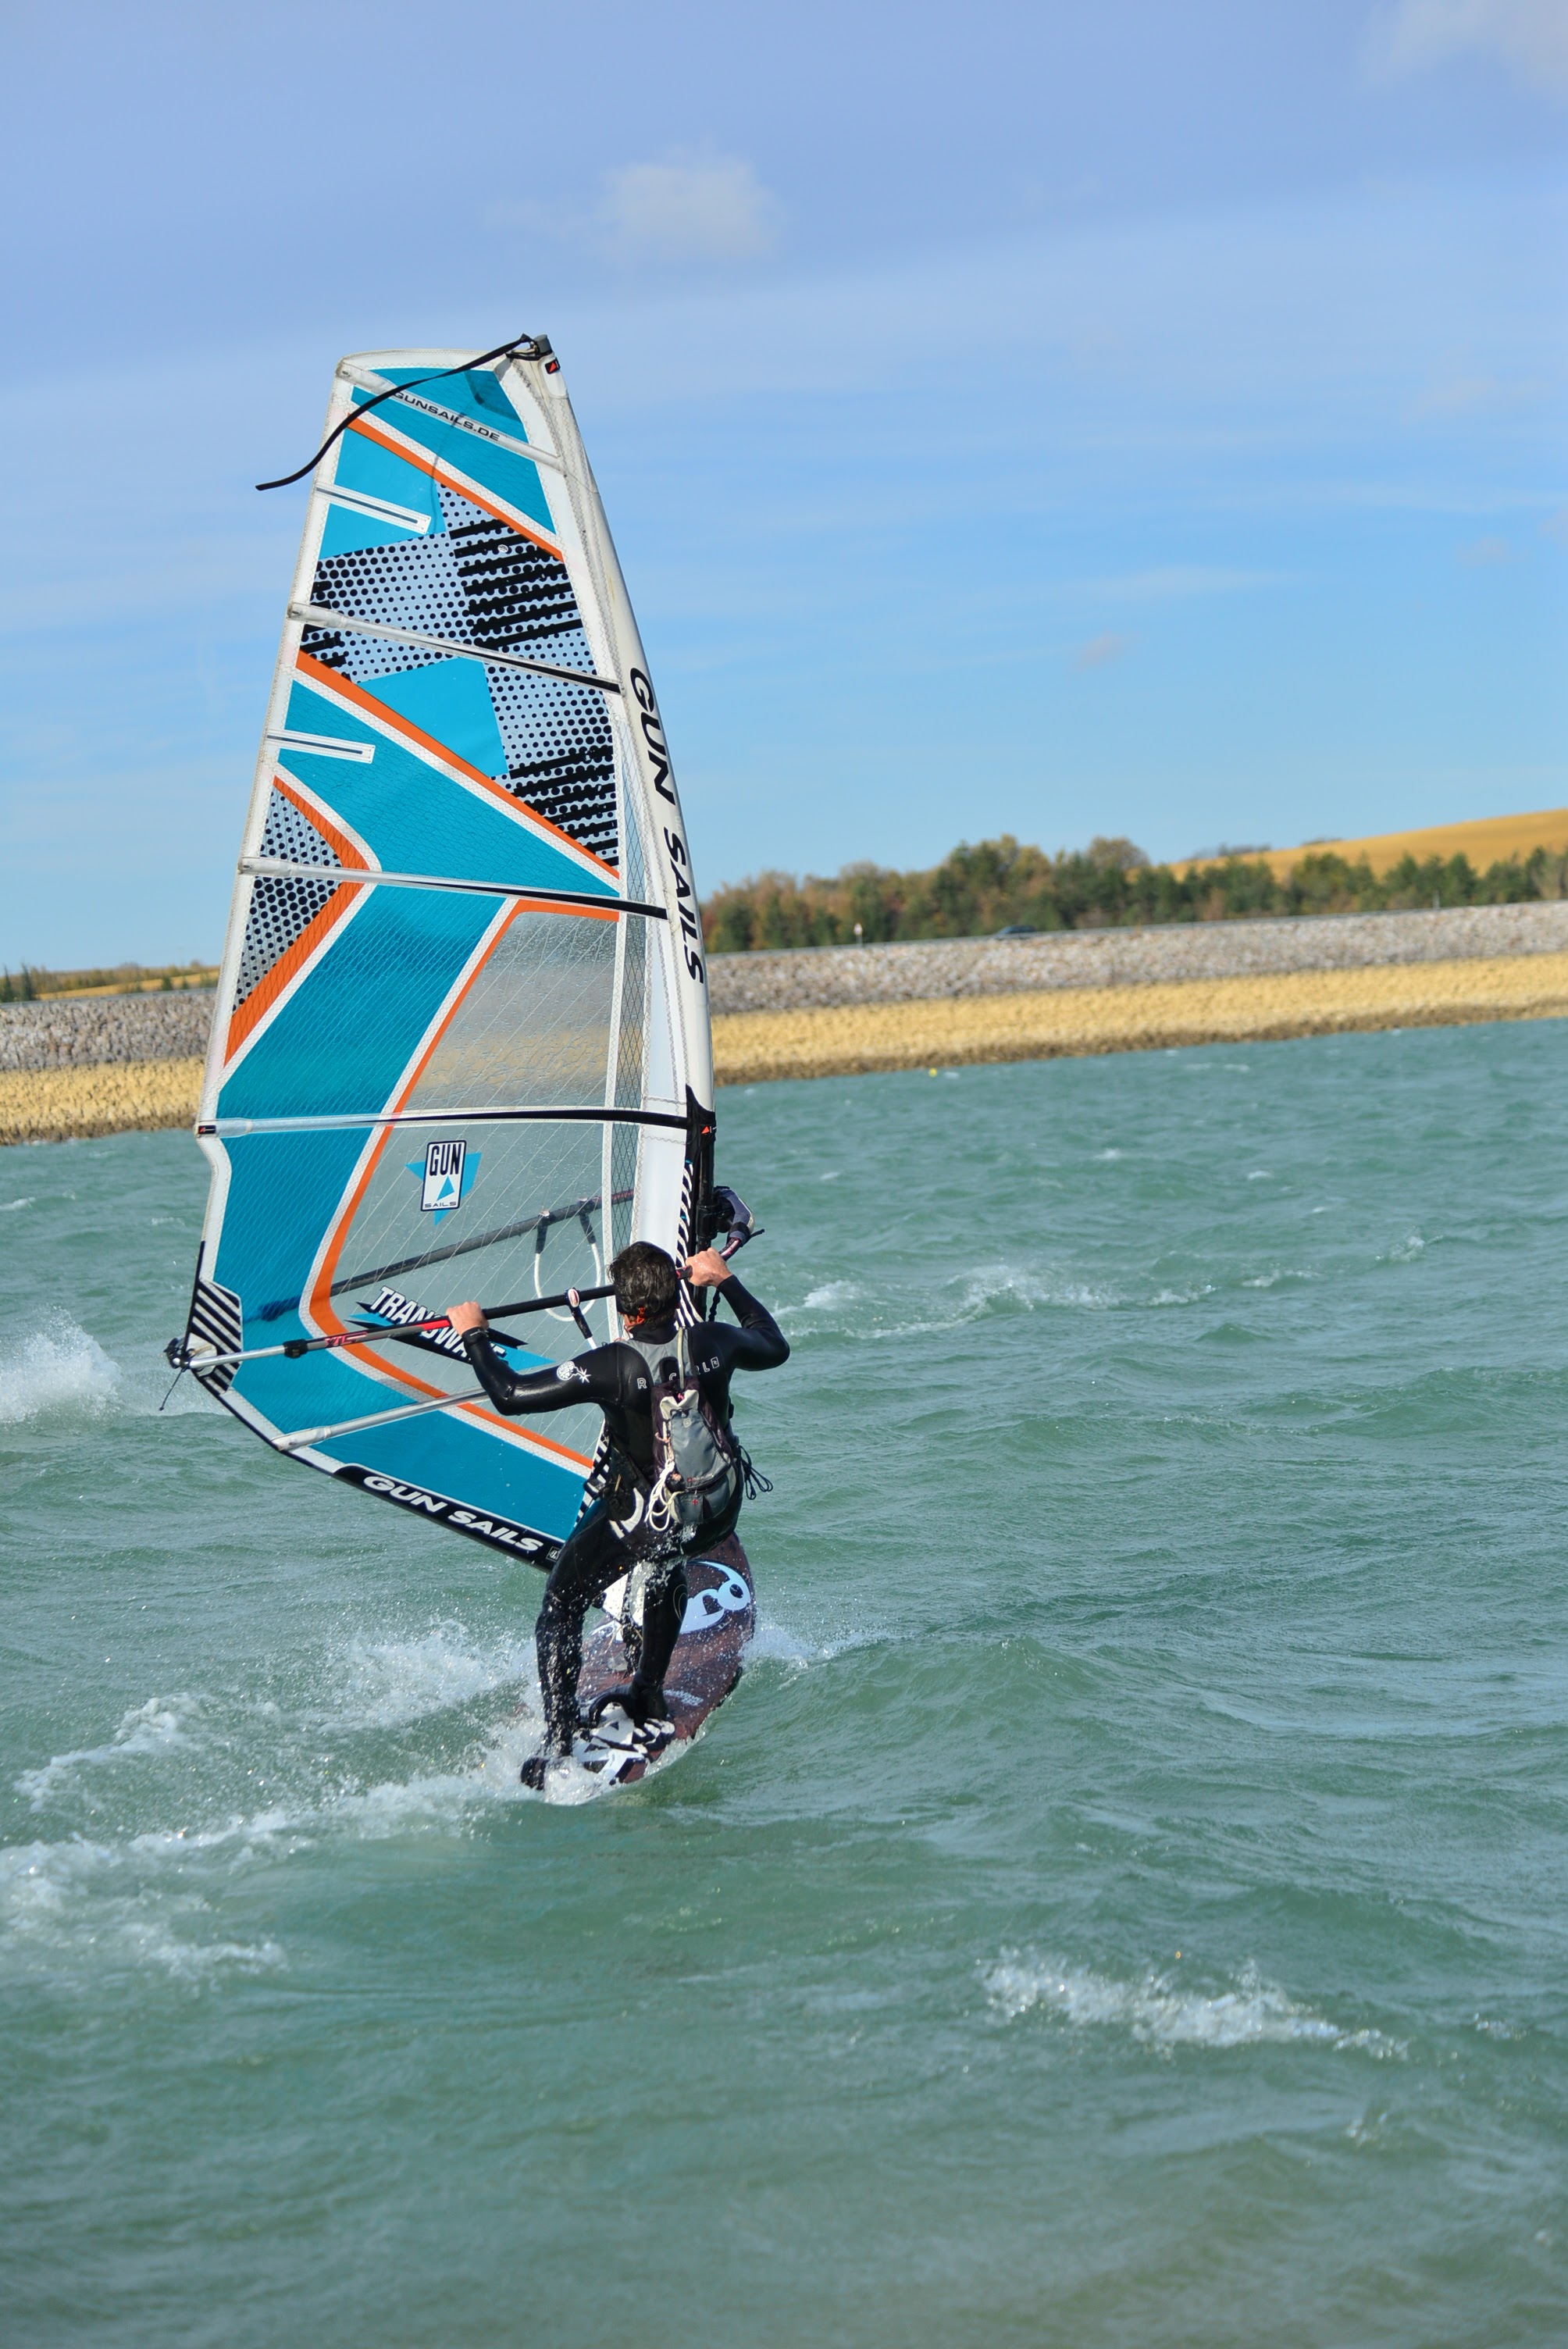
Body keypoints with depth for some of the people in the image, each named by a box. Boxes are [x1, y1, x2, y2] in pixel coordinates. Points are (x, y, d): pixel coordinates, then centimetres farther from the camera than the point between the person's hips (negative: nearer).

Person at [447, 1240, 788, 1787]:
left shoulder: (611, 1366, -25)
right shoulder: (714, 1343, -12)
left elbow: (510, 1394, -20)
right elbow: (775, 1347, 13)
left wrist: (473, 1335, -4)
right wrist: (726, 1281, 23)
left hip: (635, 1520, -5)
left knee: (560, 1608, 13)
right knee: (667, 1561, 38)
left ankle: (558, 1743, 2)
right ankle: (649, 1697, 38)